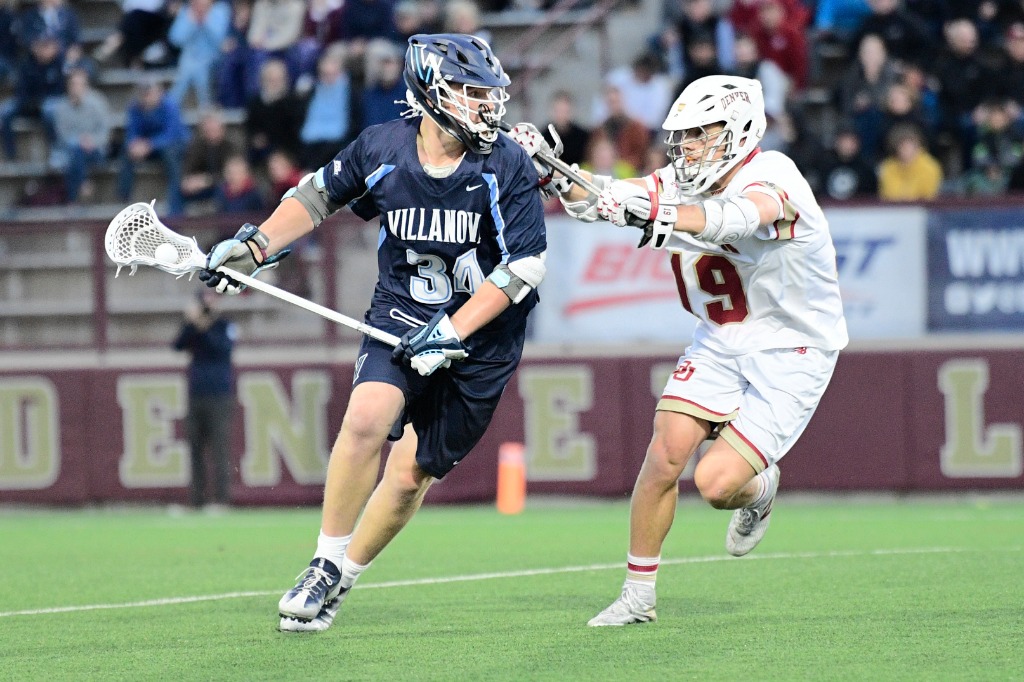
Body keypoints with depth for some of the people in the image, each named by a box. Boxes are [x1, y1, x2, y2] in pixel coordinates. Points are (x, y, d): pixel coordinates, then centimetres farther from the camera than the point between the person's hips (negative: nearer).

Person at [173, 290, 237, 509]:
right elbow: (178, 345, -4)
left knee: (219, 449, -8)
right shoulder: (192, 327, 12)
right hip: (196, 395, 4)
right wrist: (190, 323, -16)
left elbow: (224, 347, -15)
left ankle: (222, 499, -9)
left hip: (219, 395, -4)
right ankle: (196, 500, 5)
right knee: (195, 449, 3)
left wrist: (204, 327, -21)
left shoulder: (225, 326, 3)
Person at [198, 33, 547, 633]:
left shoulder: (508, 168, -14)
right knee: (368, 418, -26)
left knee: (412, 473, 1)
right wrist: (256, 246, -2)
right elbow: (320, 195, 10)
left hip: (482, 336, -1)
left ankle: (340, 583, 23)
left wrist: (450, 334, -21)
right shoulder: (382, 149, -9)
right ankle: (326, 565, -9)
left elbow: (524, 265, -15)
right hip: (400, 312, 1)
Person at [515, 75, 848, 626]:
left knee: (716, 484, -15)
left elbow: (739, 218, -45)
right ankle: (638, 595, 3)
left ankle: (760, 489, 23)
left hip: (792, 352, -5)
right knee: (667, 452, -12)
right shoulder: (680, 184, -3)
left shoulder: (772, 177, -22)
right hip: (720, 341, 5)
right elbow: (600, 198, -11)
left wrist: (658, 214, -60)